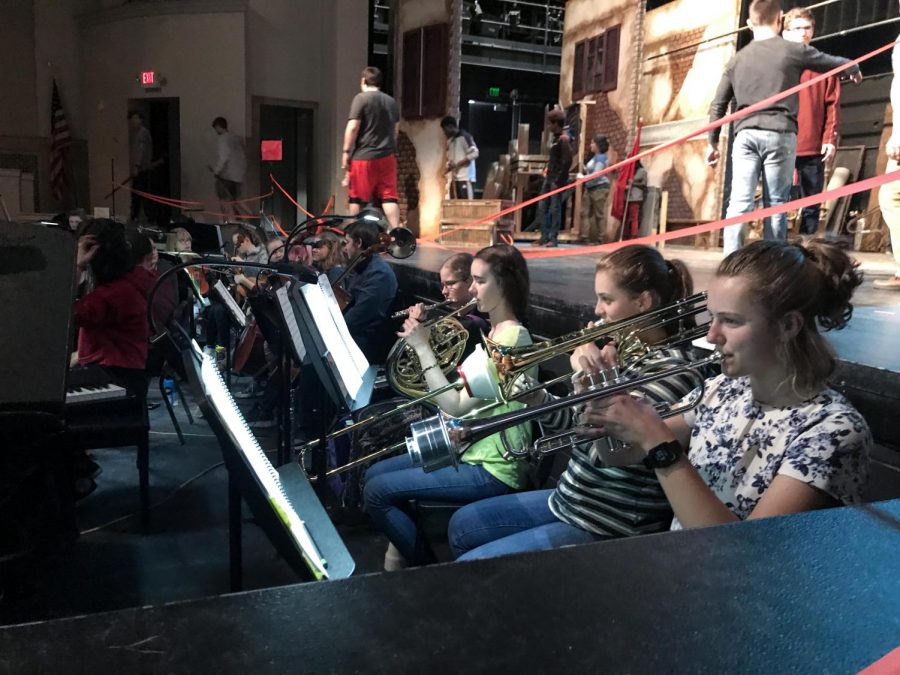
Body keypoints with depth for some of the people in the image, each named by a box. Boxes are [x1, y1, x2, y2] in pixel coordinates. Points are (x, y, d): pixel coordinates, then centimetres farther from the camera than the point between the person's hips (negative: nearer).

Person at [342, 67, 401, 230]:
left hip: (364, 156, -5)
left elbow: (353, 127, -11)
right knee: (389, 196, 2)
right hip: (387, 156, 5)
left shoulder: (361, 98, -6)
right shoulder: (391, 101, 14)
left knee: (357, 198, 5)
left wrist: (346, 152, -7)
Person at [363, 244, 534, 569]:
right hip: (472, 449, 10)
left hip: (492, 469, -10)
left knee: (377, 491, -11)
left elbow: (456, 405, -23)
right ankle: (409, 546, 22)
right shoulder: (496, 331, 10)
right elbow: (462, 398, 9)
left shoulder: (511, 337, -21)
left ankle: (426, 567, 6)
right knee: (374, 474, 11)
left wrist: (422, 347, -19)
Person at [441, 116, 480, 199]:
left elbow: (474, 153, -14)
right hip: (454, 178, 8)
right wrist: (449, 166, 3)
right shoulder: (450, 141, 18)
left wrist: (457, 164, -16)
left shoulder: (464, 137, -5)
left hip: (465, 177, -8)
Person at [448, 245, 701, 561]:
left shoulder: (671, 367, -21)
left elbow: (605, 452, -28)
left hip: (605, 528, -9)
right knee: (463, 525, 19)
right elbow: (575, 426, 8)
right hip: (568, 500, 9)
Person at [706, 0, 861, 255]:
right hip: (780, 134, -2)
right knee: (776, 203, 3)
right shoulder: (793, 50, 6)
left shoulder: (737, 59, 13)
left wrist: (713, 142, 21)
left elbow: (717, 106, 13)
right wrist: (854, 69, 42)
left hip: (745, 134, 2)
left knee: (739, 201, -3)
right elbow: (834, 62, 20)